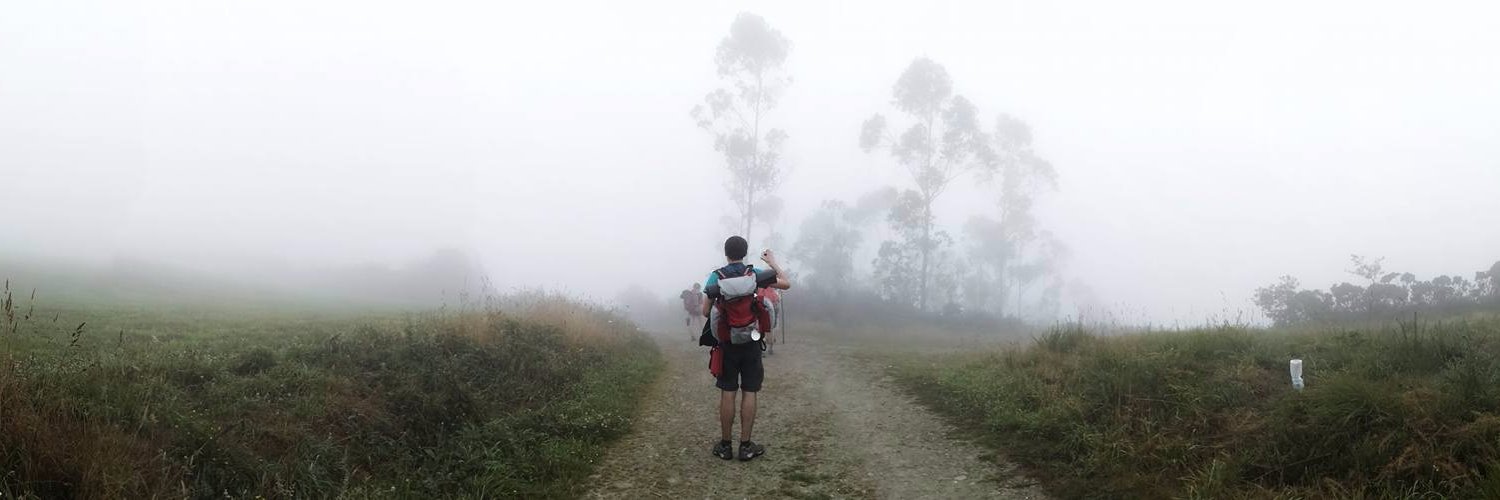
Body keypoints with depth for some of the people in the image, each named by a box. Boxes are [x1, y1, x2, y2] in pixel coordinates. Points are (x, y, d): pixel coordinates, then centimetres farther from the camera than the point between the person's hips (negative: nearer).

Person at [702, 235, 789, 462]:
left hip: (727, 342, 0)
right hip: (751, 341, 0)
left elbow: (706, 312, -5)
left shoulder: (716, 277, -4)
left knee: (727, 393, 4)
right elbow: (786, 284, 2)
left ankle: (725, 445, 9)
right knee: (749, 393, 4)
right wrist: (773, 262, 14)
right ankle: (746, 446, 5)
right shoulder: (754, 274, -3)